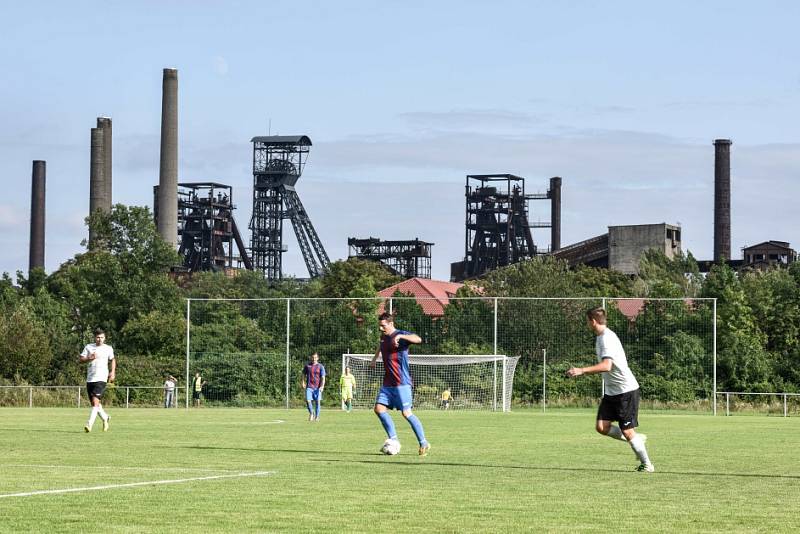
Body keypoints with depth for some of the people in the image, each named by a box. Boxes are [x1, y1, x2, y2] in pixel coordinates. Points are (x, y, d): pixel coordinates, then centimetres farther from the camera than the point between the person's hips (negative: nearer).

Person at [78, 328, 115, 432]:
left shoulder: (108, 348, 7)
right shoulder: (89, 347, 8)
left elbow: (113, 359, 23)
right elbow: (80, 359, 4)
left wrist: (113, 372, 11)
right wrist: (89, 358, -13)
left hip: (101, 378, -3)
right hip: (90, 379, 3)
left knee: (95, 401, -18)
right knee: (94, 403, 12)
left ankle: (89, 424, -22)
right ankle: (105, 418, 37)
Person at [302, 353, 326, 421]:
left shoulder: (320, 366, 1)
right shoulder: (307, 366, 7)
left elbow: (323, 377, -4)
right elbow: (304, 375, 19)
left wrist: (322, 386, -17)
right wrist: (303, 383, 7)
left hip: (317, 387, -1)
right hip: (309, 387, 1)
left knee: (317, 401, -4)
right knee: (308, 401, -10)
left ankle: (317, 416, 9)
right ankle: (311, 413, 15)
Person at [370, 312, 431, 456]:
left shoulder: (401, 335, -10)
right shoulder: (383, 336, 14)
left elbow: (418, 339, -30)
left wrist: (400, 336, -39)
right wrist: (374, 359, 34)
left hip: (401, 383, -8)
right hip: (387, 383, 8)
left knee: (406, 413, -11)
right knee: (379, 408, -5)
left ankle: (424, 443, -2)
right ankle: (393, 439, 1)